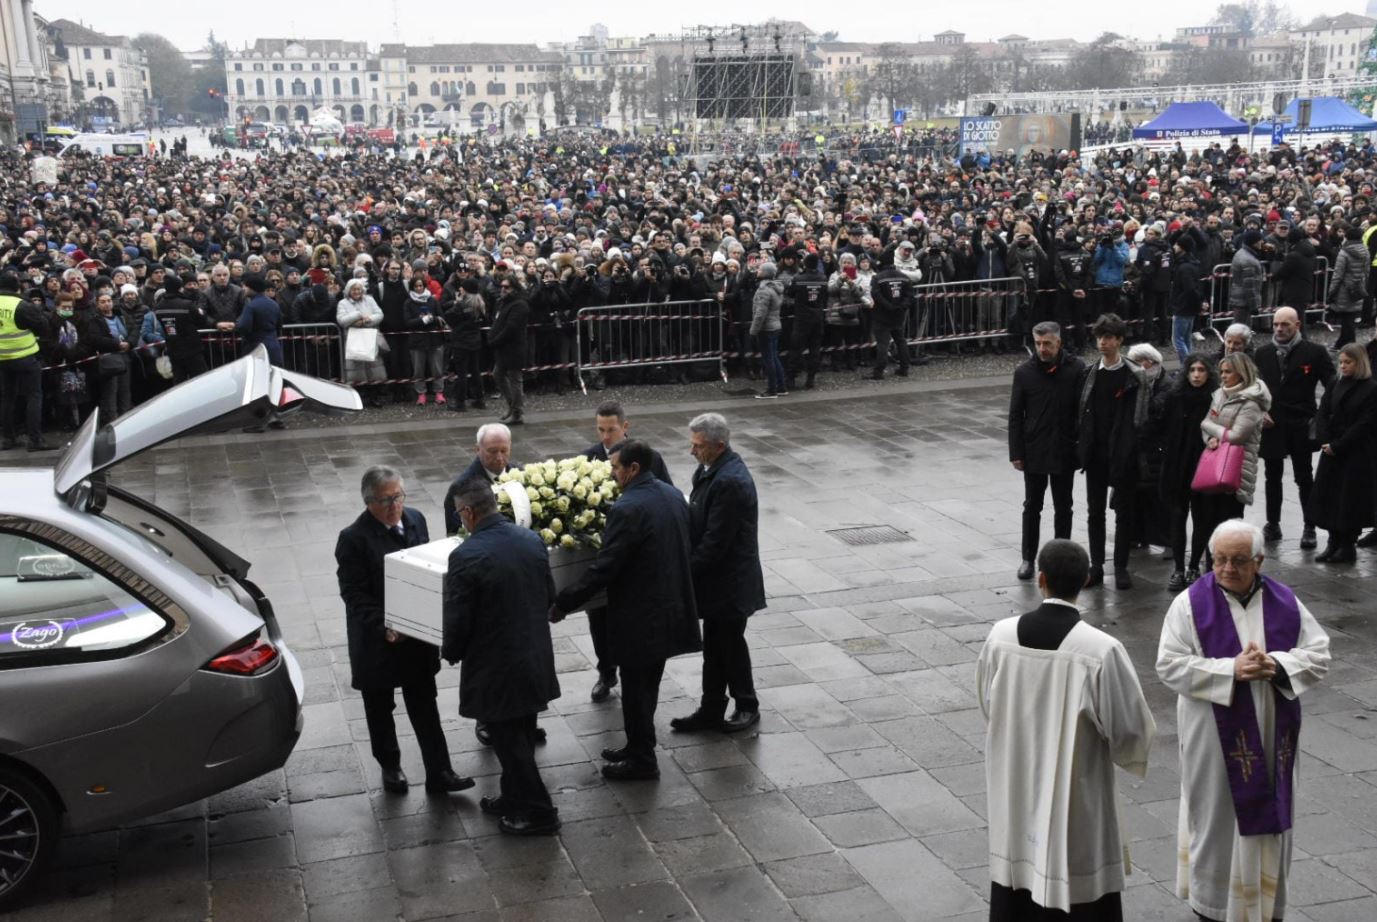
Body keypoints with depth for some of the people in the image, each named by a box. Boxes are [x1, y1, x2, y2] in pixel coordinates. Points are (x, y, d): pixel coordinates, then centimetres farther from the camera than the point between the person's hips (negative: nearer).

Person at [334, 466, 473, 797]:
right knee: (380, 708, 15)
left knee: (425, 707, 9)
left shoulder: (415, 520, -1)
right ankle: (390, 768, 33)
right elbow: (354, 595, -17)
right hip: (377, 641, -4)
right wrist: (383, 627, -27)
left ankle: (439, 773, 16)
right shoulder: (354, 538, -18)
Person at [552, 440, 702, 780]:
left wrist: (563, 603, -14)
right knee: (646, 686, 20)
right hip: (670, 608, 9)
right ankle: (639, 748, 33)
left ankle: (642, 760, 17)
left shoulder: (628, 509, -23)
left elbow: (603, 569, -23)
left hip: (640, 617, -9)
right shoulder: (672, 494, 4)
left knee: (635, 689, 6)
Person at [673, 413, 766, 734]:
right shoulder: (713, 469, 4)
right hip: (718, 578, 9)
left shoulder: (730, 481, -26)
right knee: (714, 648, 16)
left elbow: (715, 541, -25)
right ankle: (711, 711, 28)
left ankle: (747, 707, 26)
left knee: (731, 645, 8)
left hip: (730, 583, -9)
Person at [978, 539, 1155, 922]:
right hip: (1076, 794, -3)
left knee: (1017, 871, 19)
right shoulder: (1101, 649, -22)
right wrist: (1132, 751, 9)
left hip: (1015, 789, 4)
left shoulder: (1000, 635, -11)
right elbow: (1129, 728, -13)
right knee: (1079, 888, 11)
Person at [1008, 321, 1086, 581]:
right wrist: (1016, 453, -5)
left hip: (1064, 452, 0)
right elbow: (1015, 416, -1)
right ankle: (1028, 558, 19)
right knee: (1032, 507, 8)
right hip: (1034, 452, 0)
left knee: (1063, 508, 12)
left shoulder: (1076, 369, -6)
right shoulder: (1024, 372, -4)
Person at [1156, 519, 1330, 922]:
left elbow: (1318, 656, -1)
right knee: (1217, 816, 9)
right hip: (1216, 737, -3)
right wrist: (1231, 669, -24)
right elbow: (1170, 665, -15)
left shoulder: (1285, 602, 0)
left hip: (1272, 736, 3)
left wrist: (1276, 665, -20)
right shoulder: (1191, 603, -10)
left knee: (1267, 817, 12)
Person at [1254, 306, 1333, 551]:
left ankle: (1309, 528, 15)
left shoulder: (1315, 352, -5)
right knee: (1272, 477, 12)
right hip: (1270, 425, 3)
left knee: (1304, 478, 6)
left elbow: (1332, 386, -5)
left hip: (1300, 427, -3)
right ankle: (1272, 524, 23)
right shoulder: (1263, 353, 5)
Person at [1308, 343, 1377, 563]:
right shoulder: (1335, 386, 8)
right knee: (1329, 496, 7)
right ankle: (1333, 543, 17)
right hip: (1332, 452, 5)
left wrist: (1337, 446, -15)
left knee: (1351, 499, -1)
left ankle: (1348, 546, 8)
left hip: (1357, 455, -5)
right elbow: (1322, 415, 5)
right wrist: (1324, 441, -11)